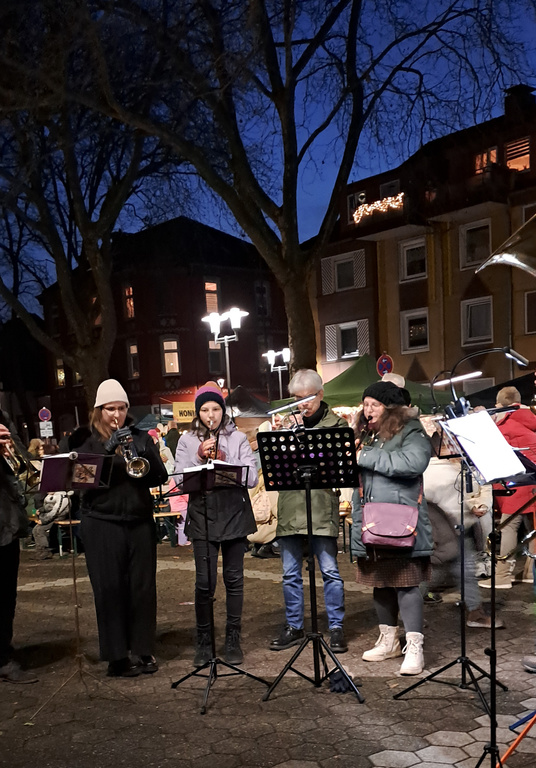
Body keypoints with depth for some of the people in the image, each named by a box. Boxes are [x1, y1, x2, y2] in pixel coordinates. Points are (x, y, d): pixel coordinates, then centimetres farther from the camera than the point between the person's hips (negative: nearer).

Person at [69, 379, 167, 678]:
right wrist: (108, 449, -21)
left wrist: (145, 454, -15)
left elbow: (161, 476, 3)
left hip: (140, 522, 2)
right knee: (110, 589, -2)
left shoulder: (140, 438, 11)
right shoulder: (86, 441, 5)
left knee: (143, 586, 3)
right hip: (102, 524, -2)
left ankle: (143, 650, 15)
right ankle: (117, 656, 7)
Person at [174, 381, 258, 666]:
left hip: (234, 514, 1)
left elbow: (251, 478, -3)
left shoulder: (238, 439, 5)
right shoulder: (188, 440, 6)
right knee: (204, 582, -3)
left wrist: (224, 460, -14)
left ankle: (233, 640, 19)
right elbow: (179, 479, -2)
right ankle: (204, 640, 14)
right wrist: (199, 456, -13)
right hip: (202, 516, -1)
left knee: (234, 579, 6)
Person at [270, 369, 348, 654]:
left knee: (330, 571, -1)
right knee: (290, 574, 11)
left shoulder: (335, 423, 4)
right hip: (289, 507, 4)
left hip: (322, 509, -4)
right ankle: (294, 626, 23)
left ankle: (336, 627, 11)